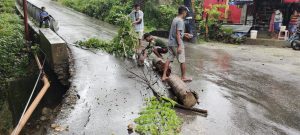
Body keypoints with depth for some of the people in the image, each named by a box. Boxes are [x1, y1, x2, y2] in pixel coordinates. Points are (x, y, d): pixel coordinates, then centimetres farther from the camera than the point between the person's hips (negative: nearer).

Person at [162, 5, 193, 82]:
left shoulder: (175, 19, 13)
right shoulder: (180, 21, -14)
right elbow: (177, 34, -21)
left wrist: (184, 34, 26)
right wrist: (179, 45, -22)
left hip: (171, 43, 9)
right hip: (176, 44, -9)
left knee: (169, 59, 10)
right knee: (182, 61, 4)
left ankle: (164, 76, 11)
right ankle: (183, 77, 16)